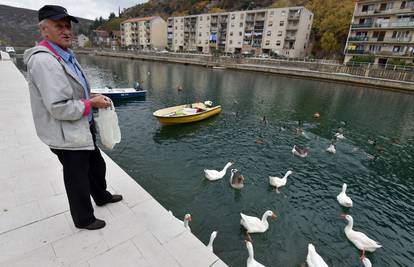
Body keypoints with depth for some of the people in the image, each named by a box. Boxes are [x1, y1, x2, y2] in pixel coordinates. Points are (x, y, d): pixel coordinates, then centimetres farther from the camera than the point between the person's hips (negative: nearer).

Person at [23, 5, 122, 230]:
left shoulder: (64, 56, 10)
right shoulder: (44, 61, -23)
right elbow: (59, 108, -27)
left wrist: (93, 96, 5)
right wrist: (92, 103, -17)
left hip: (82, 130, 10)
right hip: (67, 137, -10)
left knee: (97, 166, 26)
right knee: (78, 180, 10)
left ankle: (102, 196, 51)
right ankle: (83, 219, 34)